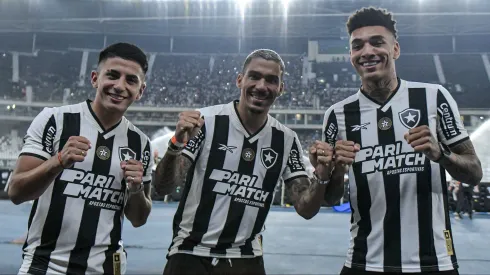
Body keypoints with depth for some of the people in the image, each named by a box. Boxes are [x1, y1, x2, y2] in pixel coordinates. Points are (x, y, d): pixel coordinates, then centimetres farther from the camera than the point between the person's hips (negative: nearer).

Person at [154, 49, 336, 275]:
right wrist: (176, 144, -32)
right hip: (190, 254, -3)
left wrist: (321, 176, -19)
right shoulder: (206, 121, -13)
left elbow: (305, 209, -1)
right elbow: (163, 188, -15)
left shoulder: (286, 140, -1)